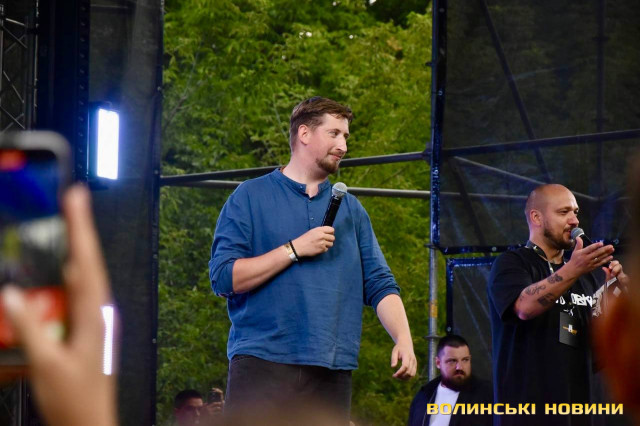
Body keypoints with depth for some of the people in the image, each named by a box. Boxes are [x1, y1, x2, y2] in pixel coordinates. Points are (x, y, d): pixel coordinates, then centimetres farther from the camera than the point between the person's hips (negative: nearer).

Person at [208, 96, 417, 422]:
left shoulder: (350, 209, 18)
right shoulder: (251, 197, 5)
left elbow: (379, 284, 12)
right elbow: (223, 278, -5)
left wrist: (403, 339, -5)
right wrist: (295, 250, -9)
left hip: (330, 370, 4)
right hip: (262, 364, -4)